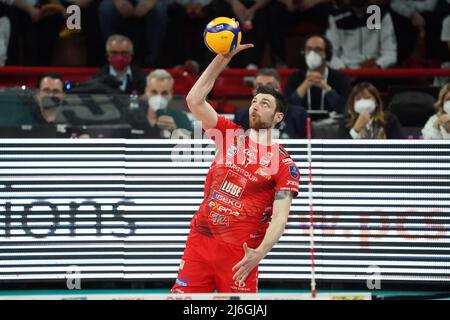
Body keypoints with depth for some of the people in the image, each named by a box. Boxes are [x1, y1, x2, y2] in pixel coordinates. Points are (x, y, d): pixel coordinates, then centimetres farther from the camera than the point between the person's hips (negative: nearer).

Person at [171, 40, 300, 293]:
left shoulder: (284, 164, -2)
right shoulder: (231, 135, 10)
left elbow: (280, 217, -10)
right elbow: (195, 99, 4)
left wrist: (259, 253, -26)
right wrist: (223, 57, -2)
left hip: (240, 253, -4)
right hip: (199, 240, 4)